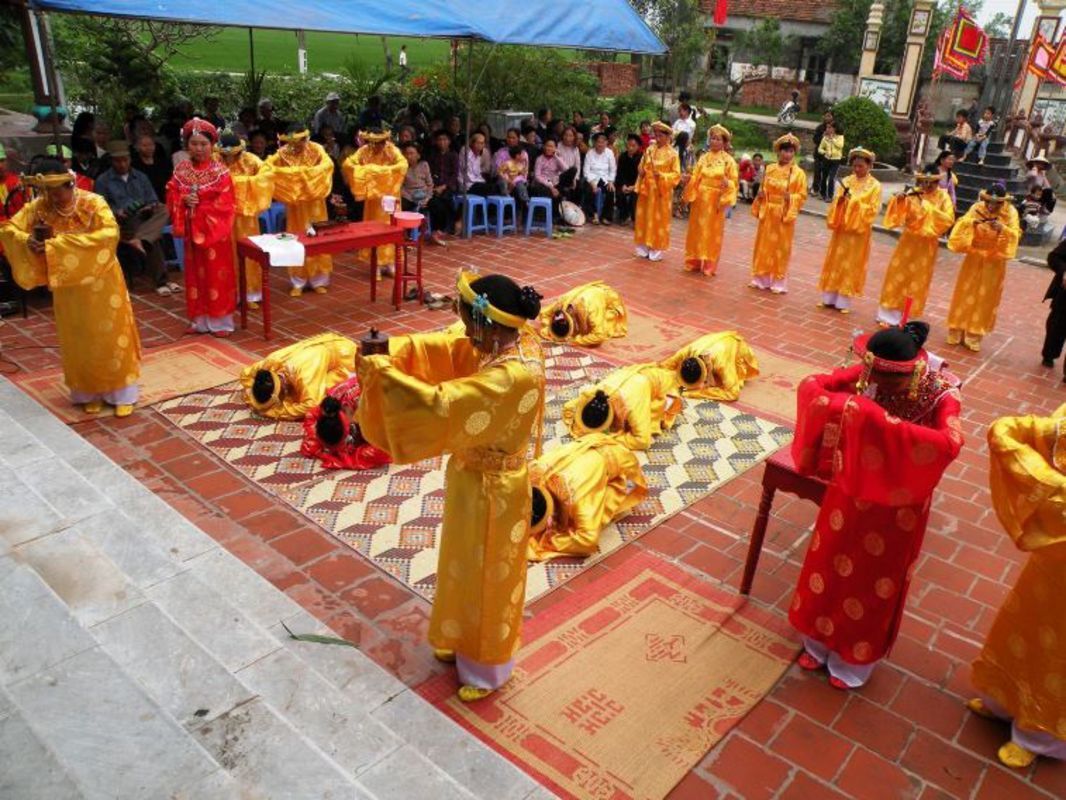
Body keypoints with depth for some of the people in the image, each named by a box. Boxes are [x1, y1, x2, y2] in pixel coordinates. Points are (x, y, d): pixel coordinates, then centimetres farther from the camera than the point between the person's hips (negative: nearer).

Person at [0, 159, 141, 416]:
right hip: (66, 286, 4)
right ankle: (90, 392, 26)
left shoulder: (93, 203, -17)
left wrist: (58, 242, -31)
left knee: (110, 336, 4)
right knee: (78, 340, 11)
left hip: (101, 282, -4)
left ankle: (121, 393, 15)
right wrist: (29, 240, -23)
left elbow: (109, 234, -31)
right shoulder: (38, 207, -3)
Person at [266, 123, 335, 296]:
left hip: (314, 202, 0)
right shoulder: (283, 153, -3)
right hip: (295, 203, 0)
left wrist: (308, 171, -27)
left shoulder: (316, 149, -5)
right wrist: (287, 173, -22)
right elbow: (267, 166, -8)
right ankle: (298, 283, 12)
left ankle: (318, 280, 14)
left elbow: (327, 164, -19)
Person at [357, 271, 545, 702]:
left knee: (486, 577, 13)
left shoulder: (513, 376, -35)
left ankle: (487, 668, 38)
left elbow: (440, 406, -36)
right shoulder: (513, 341, -8)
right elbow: (446, 349, 0)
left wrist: (382, 372, -25)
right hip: (474, 477, 9)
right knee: (466, 567, 28)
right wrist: (391, 349, -14)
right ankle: (463, 641, 52)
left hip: (490, 490, -9)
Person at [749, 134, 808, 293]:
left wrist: (791, 198, -22)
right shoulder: (770, 169, 5)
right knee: (764, 245, 8)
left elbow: (802, 196, -5)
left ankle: (778, 282, 10)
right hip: (768, 213, 3)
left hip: (785, 215, -3)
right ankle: (760, 279, 19)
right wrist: (760, 193, -7)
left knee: (781, 247, 2)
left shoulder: (798, 173, -5)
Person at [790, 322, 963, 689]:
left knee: (874, 584, 15)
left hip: (898, 507, -3)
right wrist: (838, 404, -36)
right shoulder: (868, 373, -14)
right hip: (850, 490, 4)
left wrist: (884, 422, -47)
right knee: (830, 566, 19)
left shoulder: (939, 394, -24)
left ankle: (853, 659, 39)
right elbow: (810, 385, -15)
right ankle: (819, 642, 44)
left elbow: (949, 444, -41)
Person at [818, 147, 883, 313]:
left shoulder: (875, 186, -5)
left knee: (851, 265, 2)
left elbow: (873, 210, -10)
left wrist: (855, 203, -20)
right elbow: (835, 203, 3)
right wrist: (840, 200, -18)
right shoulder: (846, 181, 4)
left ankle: (844, 302, 8)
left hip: (859, 232, -3)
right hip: (841, 229, 3)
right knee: (835, 262, 7)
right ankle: (829, 298, 15)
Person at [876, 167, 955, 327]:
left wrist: (929, 208, -24)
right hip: (908, 240, 1)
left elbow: (949, 220, -16)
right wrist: (899, 200, -26)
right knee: (897, 274, 2)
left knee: (917, 280, 6)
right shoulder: (913, 193, -3)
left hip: (927, 245, -1)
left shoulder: (943, 197, -5)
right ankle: (888, 313, 12)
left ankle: (902, 316, 16)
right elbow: (899, 212, -7)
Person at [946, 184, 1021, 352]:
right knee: (965, 294, 6)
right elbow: (962, 224, -15)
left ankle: (974, 335, 15)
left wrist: (1003, 229, -36)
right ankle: (957, 332, 17)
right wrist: (972, 223, -35)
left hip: (994, 263, -1)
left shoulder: (1010, 212, -10)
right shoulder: (977, 208, -8)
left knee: (984, 299, 5)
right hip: (974, 259, 1)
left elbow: (1015, 235, -18)